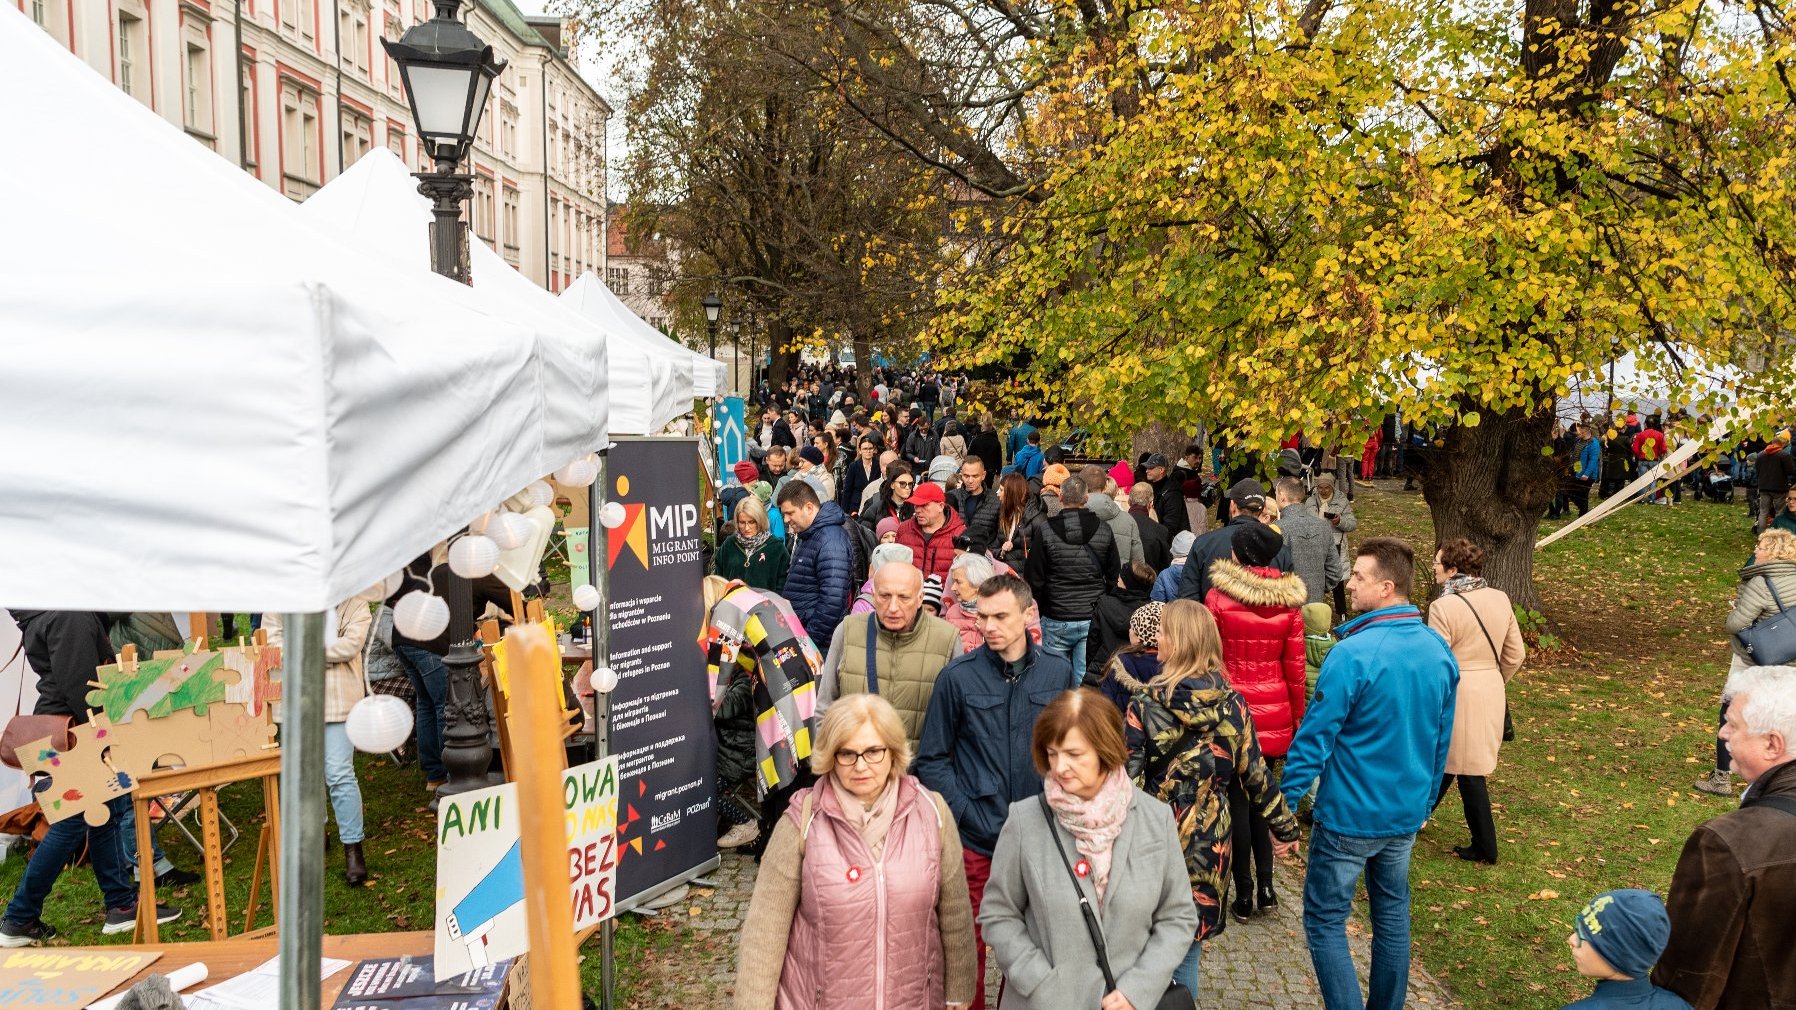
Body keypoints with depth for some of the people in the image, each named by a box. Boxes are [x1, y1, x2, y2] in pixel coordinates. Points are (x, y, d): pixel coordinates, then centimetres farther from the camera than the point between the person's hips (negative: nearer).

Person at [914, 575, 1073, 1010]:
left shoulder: (1057, 672, -2)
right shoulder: (958, 676, -8)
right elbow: (932, 758, -1)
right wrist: (965, 811, -10)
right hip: (975, 839, -2)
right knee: (969, 943, 9)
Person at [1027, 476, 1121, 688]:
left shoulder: (1044, 531, -9)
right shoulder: (1104, 530, -1)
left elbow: (1033, 580, -5)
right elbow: (1114, 577, 7)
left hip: (1057, 620, -2)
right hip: (1093, 620, 2)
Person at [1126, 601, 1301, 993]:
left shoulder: (1145, 703, -12)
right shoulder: (1232, 704, -4)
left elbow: (1128, 778, -14)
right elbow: (1255, 773, 2)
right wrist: (1286, 826, 14)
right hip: (1208, 841, 3)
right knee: (1188, 946, 15)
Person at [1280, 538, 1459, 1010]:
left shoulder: (1352, 655, -24)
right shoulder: (1440, 652, -1)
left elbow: (1315, 737, -20)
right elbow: (1442, 739, 9)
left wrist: (1284, 801, -10)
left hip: (1349, 815, -7)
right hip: (1407, 813, 7)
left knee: (1325, 921, 5)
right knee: (1392, 914, 20)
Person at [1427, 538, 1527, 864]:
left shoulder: (1443, 607, -20)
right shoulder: (1500, 599, 0)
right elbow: (1516, 654, 6)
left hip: (1456, 694, -7)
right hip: (1491, 692, 7)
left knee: (1469, 772, 9)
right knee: (1447, 757, 20)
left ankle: (1485, 848, 22)